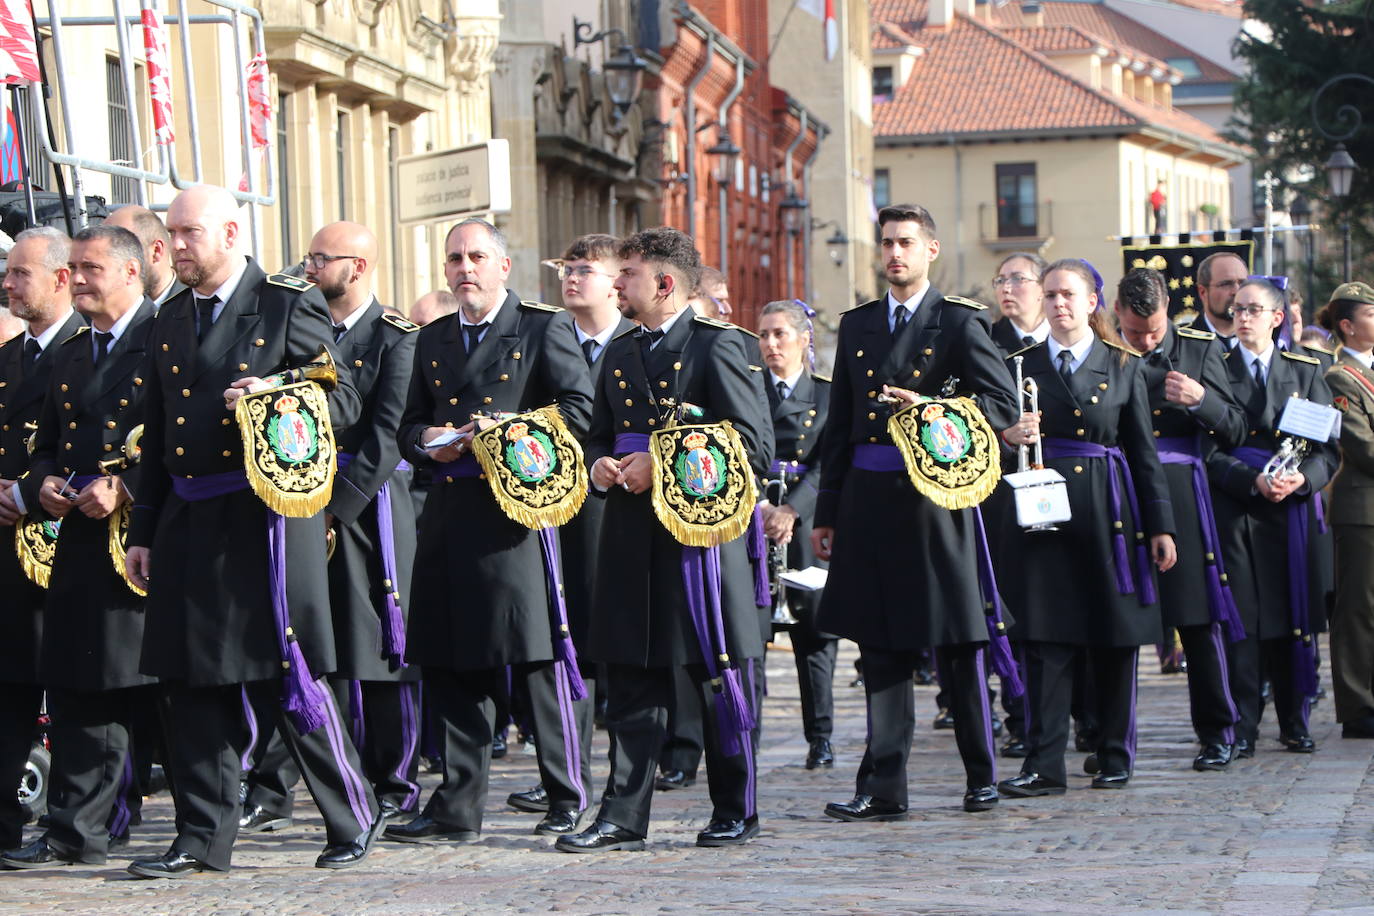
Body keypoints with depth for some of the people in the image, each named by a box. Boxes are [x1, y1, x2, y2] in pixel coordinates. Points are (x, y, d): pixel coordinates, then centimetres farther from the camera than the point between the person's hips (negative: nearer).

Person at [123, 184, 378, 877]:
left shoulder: (290, 306, -2)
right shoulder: (170, 324, 16)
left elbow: (344, 401, -2)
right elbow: (156, 437, 19)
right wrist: (143, 532, 16)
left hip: (267, 516, -6)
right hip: (187, 523, 6)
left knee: (291, 675, -5)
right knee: (190, 680, 4)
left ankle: (354, 821, 8)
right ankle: (203, 837, 10)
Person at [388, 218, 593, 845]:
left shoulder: (544, 328, 3)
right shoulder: (432, 339, 19)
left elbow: (579, 408, -4)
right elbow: (410, 423, 22)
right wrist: (427, 442, 0)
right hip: (449, 517, 5)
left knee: (540, 655, -4)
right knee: (452, 666, 4)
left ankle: (567, 795, 7)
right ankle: (457, 810, 7)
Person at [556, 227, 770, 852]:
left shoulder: (718, 347, -4)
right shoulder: (618, 354, 17)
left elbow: (747, 447, -10)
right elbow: (600, 437, 26)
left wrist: (662, 466, -14)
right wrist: (600, 466, 2)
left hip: (701, 531, -6)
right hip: (631, 537, 6)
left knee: (720, 681, 2)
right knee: (630, 683, 5)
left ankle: (735, 812, 12)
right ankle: (623, 818, 7)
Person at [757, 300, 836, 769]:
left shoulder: (828, 395, 7)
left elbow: (826, 464, -3)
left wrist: (792, 510, -16)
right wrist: (759, 505, -16)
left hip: (807, 517, 0)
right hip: (753, 515, 0)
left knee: (814, 625, 0)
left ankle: (820, 736, 6)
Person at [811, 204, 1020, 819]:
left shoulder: (960, 322, 0)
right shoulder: (857, 325, 15)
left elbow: (1003, 405, -5)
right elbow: (840, 425, 16)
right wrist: (826, 511, 13)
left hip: (936, 497, -4)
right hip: (870, 498, 4)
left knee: (959, 645, 1)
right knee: (880, 647, 3)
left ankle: (982, 778, 13)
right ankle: (882, 788, 4)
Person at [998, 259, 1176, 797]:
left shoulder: (1123, 367, 7)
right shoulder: (1025, 365, 9)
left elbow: (1143, 451, 7)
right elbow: (1006, 429, 9)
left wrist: (1160, 526, 4)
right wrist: (1011, 437, -15)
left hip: (1109, 515, 0)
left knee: (1115, 641, 4)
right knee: (1045, 639, -5)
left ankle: (1115, 759, 15)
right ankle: (1044, 765, -5)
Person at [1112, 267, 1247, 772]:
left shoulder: (1198, 348, 7)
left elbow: (1234, 431, 5)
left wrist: (1201, 399, -13)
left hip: (1179, 492, 0)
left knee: (1198, 617, -1)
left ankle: (1217, 733, 8)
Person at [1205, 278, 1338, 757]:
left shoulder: (1306, 372, 12)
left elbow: (1329, 446, 8)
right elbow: (1211, 450, -1)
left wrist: (1303, 478, -11)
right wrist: (1254, 480, -15)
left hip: (1292, 508, 2)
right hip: (1235, 508, -2)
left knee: (1293, 613, 3)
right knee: (1239, 615, -6)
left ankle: (1295, 723, 12)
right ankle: (1242, 726, -2)